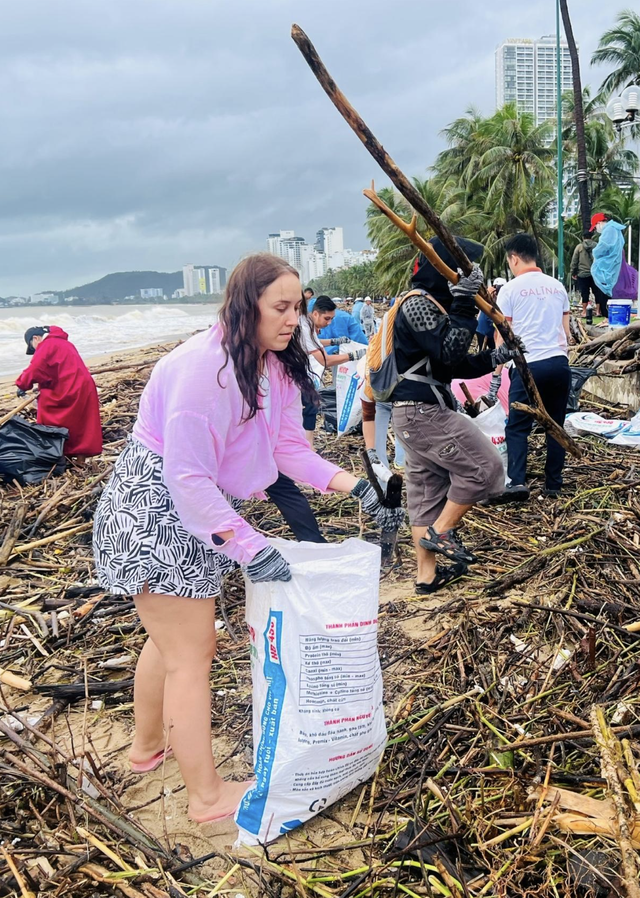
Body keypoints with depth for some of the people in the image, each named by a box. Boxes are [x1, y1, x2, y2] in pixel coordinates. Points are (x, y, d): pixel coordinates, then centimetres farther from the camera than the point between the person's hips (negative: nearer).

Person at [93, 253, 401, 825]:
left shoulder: (276, 367, 0)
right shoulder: (203, 367, -28)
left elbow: (290, 448, 0)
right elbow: (186, 476, -30)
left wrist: (356, 487, -11)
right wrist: (249, 547, -32)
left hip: (198, 511, 9)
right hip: (155, 511, -9)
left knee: (171, 638, 25)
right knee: (192, 654, 1)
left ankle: (149, 745, 49)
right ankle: (208, 796, 18)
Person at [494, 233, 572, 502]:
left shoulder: (510, 289, -1)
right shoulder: (557, 286, 13)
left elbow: (501, 336, -2)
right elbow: (566, 332, 16)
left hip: (529, 365, -4)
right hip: (560, 362, 5)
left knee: (517, 427, 1)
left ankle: (517, 482, -14)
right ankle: (553, 485, 16)